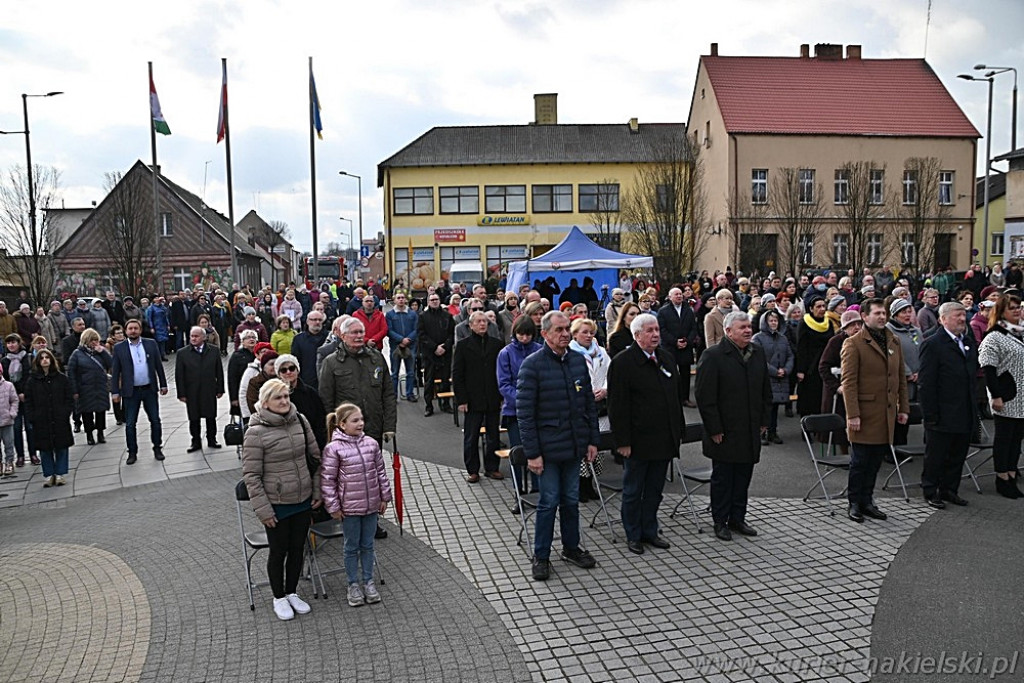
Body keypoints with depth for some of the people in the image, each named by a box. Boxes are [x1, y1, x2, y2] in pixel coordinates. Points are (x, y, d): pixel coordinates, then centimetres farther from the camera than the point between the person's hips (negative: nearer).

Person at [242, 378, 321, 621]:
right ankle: (279, 598, 32)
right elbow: (251, 475, -13)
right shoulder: (256, 432, -16)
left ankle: (291, 592, 37)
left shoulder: (300, 421, -2)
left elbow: (315, 457, 8)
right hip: (277, 504, -4)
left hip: (303, 500, 5)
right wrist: (263, 510, -14)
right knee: (279, 551, 11)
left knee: (298, 549, 17)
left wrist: (317, 491, 7)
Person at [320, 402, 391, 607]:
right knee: (352, 547, 11)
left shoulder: (371, 444, -1)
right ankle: (353, 584, 26)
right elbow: (327, 480, -10)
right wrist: (333, 507, -9)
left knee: (367, 545, 16)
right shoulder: (334, 448, -13)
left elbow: (381, 472, 8)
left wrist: (385, 497, 8)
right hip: (349, 507, -3)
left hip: (371, 505, 4)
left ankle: (368, 581, 30)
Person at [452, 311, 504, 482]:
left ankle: (491, 468, 22)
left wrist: (502, 396, 0)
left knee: (493, 436, 9)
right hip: (473, 400, -2)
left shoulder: (496, 344, 6)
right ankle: (472, 470, 17)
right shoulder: (463, 346, 0)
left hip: (493, 400, 2)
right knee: (471, 438, 5)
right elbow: (457, 374, -1)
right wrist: (461, 400, -8)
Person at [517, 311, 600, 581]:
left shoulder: (578, 361, 5)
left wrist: (593, 440, 8)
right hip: (548, 447, -5)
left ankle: (571, 547, 32)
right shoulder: (532, 365, -12)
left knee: (571, 499, 15)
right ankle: (541, 556, 18)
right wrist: (532, 453, -14)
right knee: (549, 502, 3)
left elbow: (589, 404, 12)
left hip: (575, 445, 5)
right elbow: (524, 413, -12)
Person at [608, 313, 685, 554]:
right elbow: (617, 406, -13)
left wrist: (678, 428, 13)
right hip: (638, 441, -6)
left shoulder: (667, 358, 9)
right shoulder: (623, 362, -12)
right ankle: (633, 535, 21)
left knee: (655, 489, 15)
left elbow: (678, 394, 17)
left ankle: (650, 530, 29)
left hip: (664, 439, 6)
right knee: (633, 491, 8)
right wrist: (623, 441, -16)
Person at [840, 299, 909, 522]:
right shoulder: (853, 344, -6)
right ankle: (854, 504, 13)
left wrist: (903, 407, 13)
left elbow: (901, 377, 18)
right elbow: (848, 382, -10)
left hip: (887, 412, 6)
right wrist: (852, 414, -15)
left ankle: (867, 501, 23)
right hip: (865, 413, -6)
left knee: (875, 461, 11)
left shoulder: (894, 341, 14)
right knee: (860, 461, 2)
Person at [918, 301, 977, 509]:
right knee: (935, 456, 5)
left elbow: (973, 372, 17)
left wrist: (974, 409, 12)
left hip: (965, 414, 7)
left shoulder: (969, 343, 11)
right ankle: (930, 492, 18)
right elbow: (926, 383, -15)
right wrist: (930, 414, -18)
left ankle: (949, 489, 28)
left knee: (957, 456, 15)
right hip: (943, 415, -7)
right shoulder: (933, 344, -13)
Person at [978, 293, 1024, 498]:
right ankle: (1002, 479, 10)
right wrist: (995, 396, -18)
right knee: (1004, 437, 1)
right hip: (1006, 398, -7)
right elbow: (988, 369, -14)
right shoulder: (995, 337, -10)